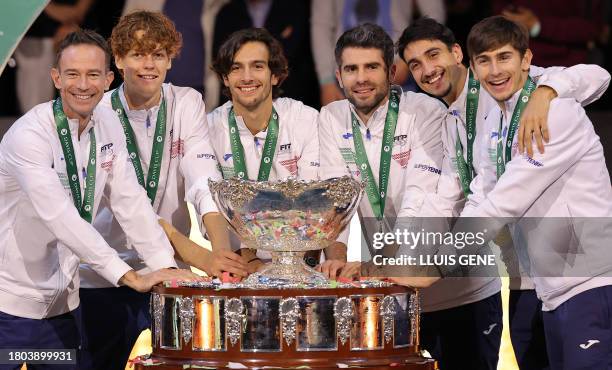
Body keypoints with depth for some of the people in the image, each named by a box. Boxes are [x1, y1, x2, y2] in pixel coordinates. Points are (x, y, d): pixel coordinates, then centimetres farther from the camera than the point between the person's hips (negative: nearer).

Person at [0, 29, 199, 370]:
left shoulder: (108, 125, 3)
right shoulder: (29, 135, -19)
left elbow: (130, 200, 3)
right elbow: (60, 217, -28)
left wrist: (164, 266, -11)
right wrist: (131, 277, -32)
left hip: (62, 300, 7)